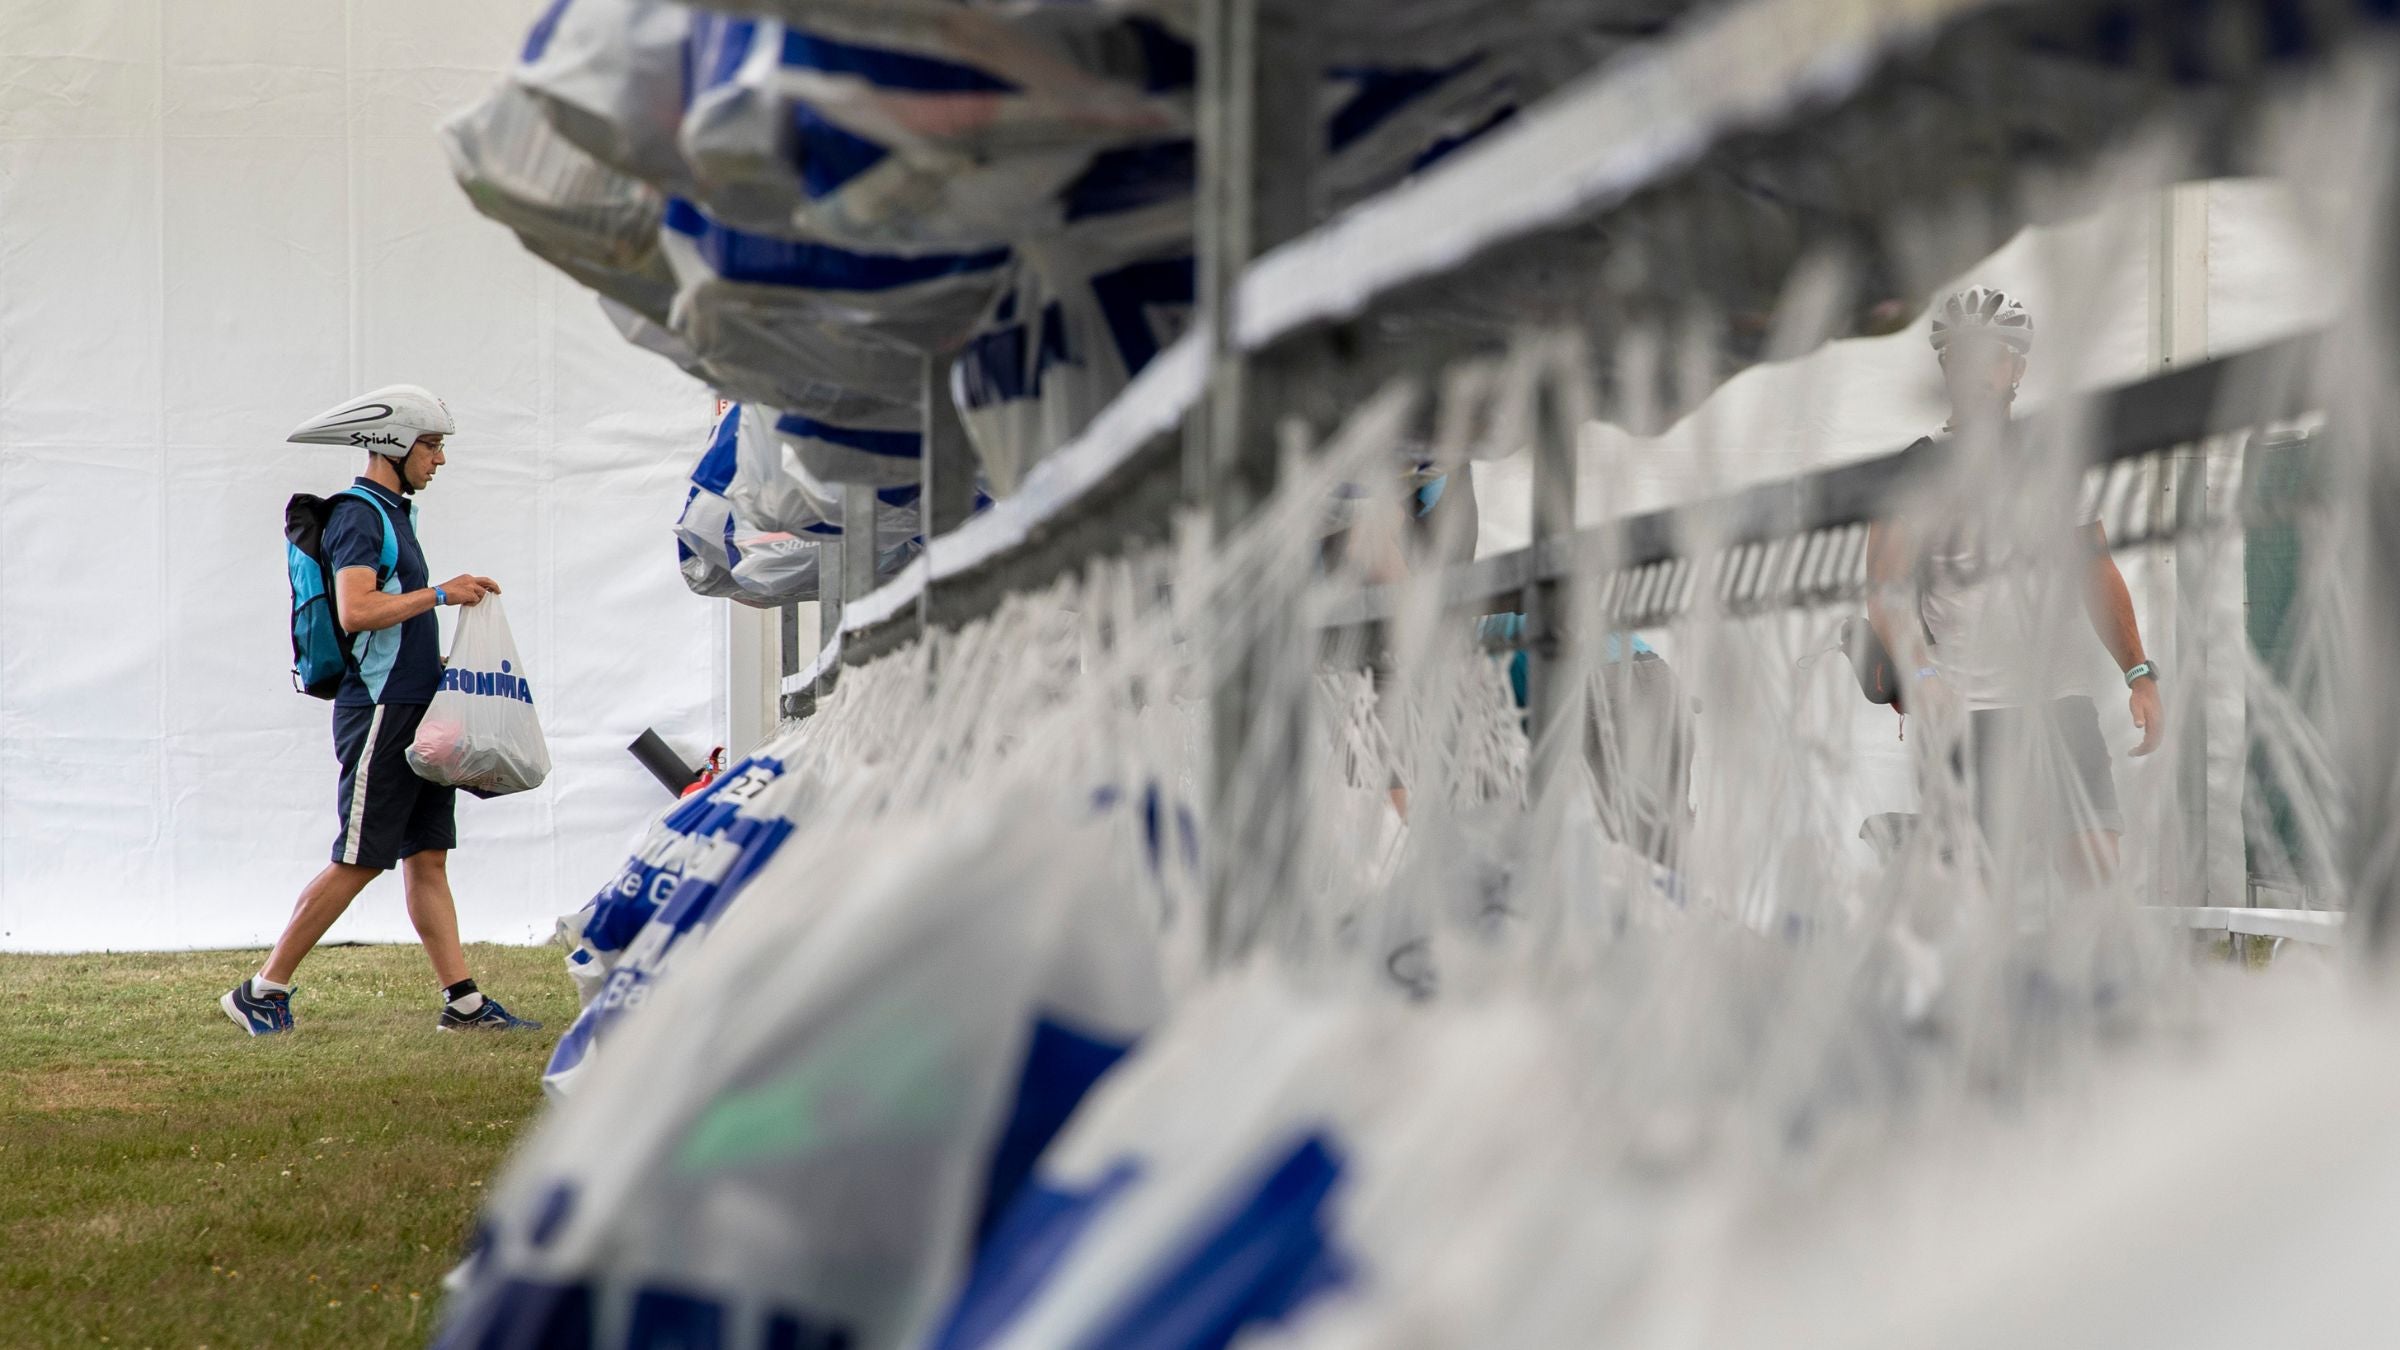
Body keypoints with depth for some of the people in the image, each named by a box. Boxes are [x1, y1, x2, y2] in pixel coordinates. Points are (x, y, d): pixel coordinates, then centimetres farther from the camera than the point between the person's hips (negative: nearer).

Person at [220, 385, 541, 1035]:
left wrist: (436, 660, 16)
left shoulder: (393, 513, 18)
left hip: (412, 712, 10)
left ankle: (464, 1000, 6)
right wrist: (440, 593, -19)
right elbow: (355, 611, -25)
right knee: (360, 861, -7)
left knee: (427, 858, 7)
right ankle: (263, 990, -1)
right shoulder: (358, 515, -12)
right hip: (379, 712, -10)